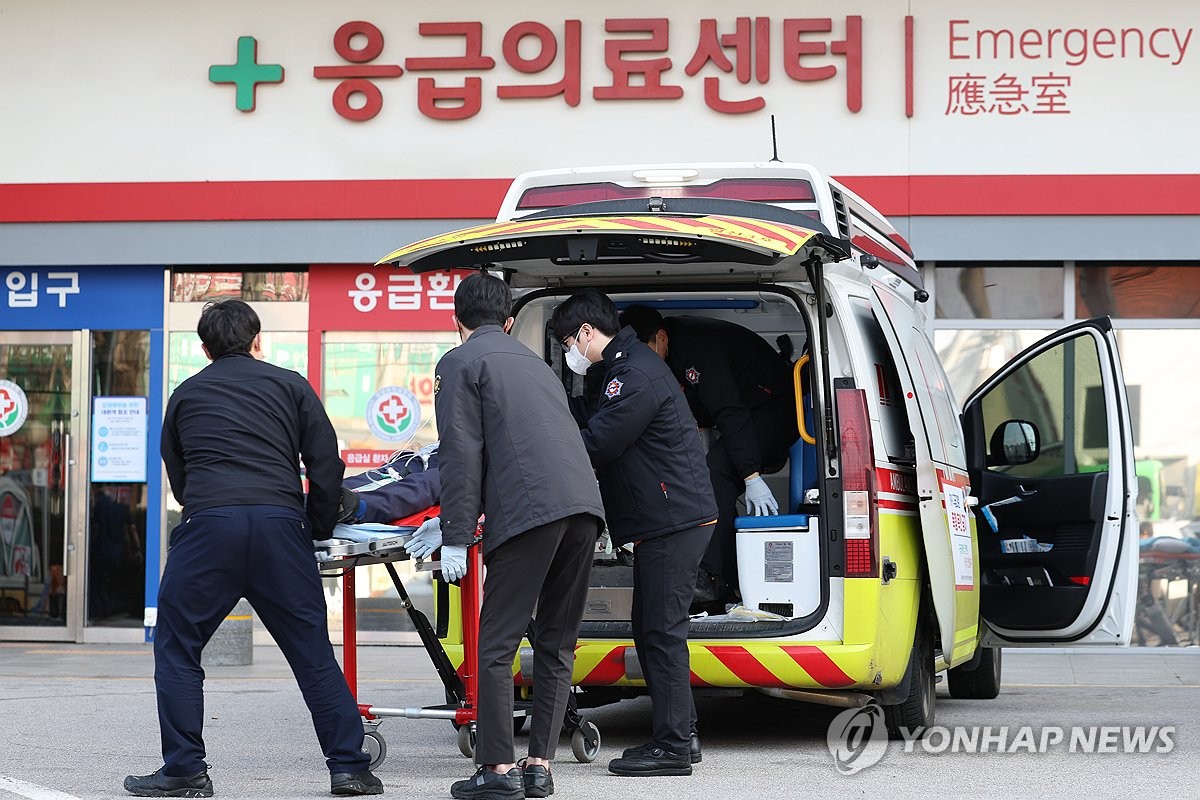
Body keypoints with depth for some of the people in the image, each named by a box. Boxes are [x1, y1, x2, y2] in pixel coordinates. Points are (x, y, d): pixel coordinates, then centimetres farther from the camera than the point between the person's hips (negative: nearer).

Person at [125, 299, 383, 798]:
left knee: (176, 649, 11)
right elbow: (326, 466, 11)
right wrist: (318, 530, 22)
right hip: (280, 525, 1)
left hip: (207, 525, -1)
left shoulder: (185, 395, 23)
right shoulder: (289, 385, 19)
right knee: (314, 654, 8)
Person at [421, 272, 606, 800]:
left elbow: (463, 455, -4)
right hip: (584, 505, 7)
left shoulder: (459, 364, 7)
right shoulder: (532, 362, 31)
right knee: (556, 643, 12)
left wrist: (456, 539, -4)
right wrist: (453, 519, 46)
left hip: (528, 512, -7)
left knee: (496, 646, -1)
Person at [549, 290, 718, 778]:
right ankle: (680, 734, 19)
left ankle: (672, 747, -8)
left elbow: (594, 445, -19)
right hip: (664, 521, 11)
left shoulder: (635, 376, -16)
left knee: (662, 631, -9)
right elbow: (597, 439, 20)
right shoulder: (629, 367, 19)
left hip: (673, 521, -11)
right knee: (651, 628, 14)